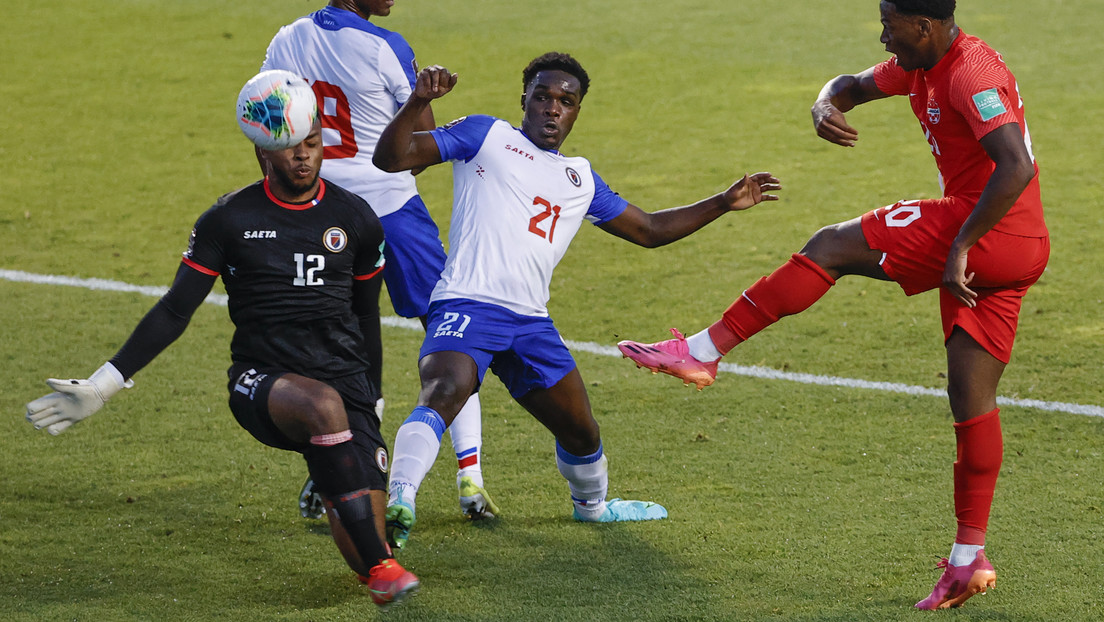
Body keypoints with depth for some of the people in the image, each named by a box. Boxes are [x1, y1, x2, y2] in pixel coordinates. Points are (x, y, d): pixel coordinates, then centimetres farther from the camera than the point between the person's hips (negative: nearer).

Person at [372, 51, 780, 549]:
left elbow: (649, 230, 34)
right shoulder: (485, 136, 8)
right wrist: (417, 102, -18)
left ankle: (592, 504, 47)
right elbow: (392, 158, -1)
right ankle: (396, 504, -43)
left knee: (581, 433, 17)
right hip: (467, 304, -6)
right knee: (443, 394, -35)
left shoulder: (580, 178, 25)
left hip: (531, 322, 6)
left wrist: (724, 203, 29)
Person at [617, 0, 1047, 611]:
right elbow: (853, 85, 26)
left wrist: (960, 248, -25)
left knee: (830, 247, -6)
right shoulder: (920, 65, 15)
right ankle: (969, 560, 10)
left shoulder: (972, 74, -16)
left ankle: (701, 352, -1)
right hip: (1017, 256, 10)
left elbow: (1017, 168, -26)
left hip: (988, 233, -10)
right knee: (971, 397, 9)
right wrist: (827, 106, 1)